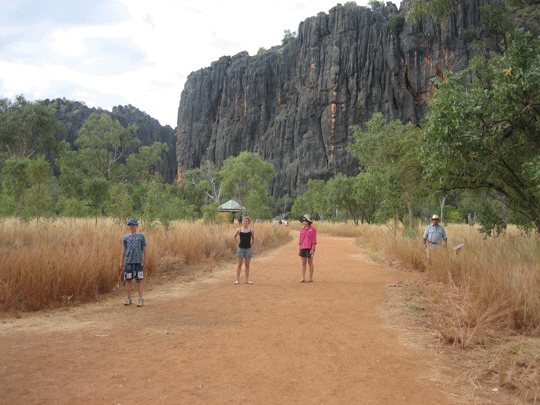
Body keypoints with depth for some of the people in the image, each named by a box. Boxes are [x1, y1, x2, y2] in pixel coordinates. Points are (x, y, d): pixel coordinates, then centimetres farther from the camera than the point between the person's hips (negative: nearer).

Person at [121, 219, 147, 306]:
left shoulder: (141, 236, 6)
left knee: (139, 280, -1)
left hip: (138, 261, -2)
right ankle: (129, 298, 17)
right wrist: (122, 261, 11)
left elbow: (144, 249, 7)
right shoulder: (126, 237, 11)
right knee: (128, 280, 5)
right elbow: (124, 250, 14)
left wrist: (144, 260, 1)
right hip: (128, 261, 2)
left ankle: (140, 298, 5)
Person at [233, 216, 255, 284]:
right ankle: (237, 280, 7)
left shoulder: (251, 231, 2)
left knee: (247, 265, 6)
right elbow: (234, 236, 16)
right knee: (239, 265, 2)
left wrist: (249, 245, 9)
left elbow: (253, 240, 14)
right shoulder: (239, 230, 1)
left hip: (248, 249, 0)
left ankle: (247, 280, 12)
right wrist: (237, 243, 9)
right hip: (240, 248, 0)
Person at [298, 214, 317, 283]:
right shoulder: (302, 230, 12)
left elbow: (314, 240, -7)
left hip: (310, 248, -5)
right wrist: (299, 250, 10)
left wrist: (312, 249, -16)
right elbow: (300, 240, 14)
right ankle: (303, 278, 6)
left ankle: (311, 278, 6)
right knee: (303, 263, 3)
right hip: (303, 248, 5)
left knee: (310, 263, 0)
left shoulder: (312, 229, -3)